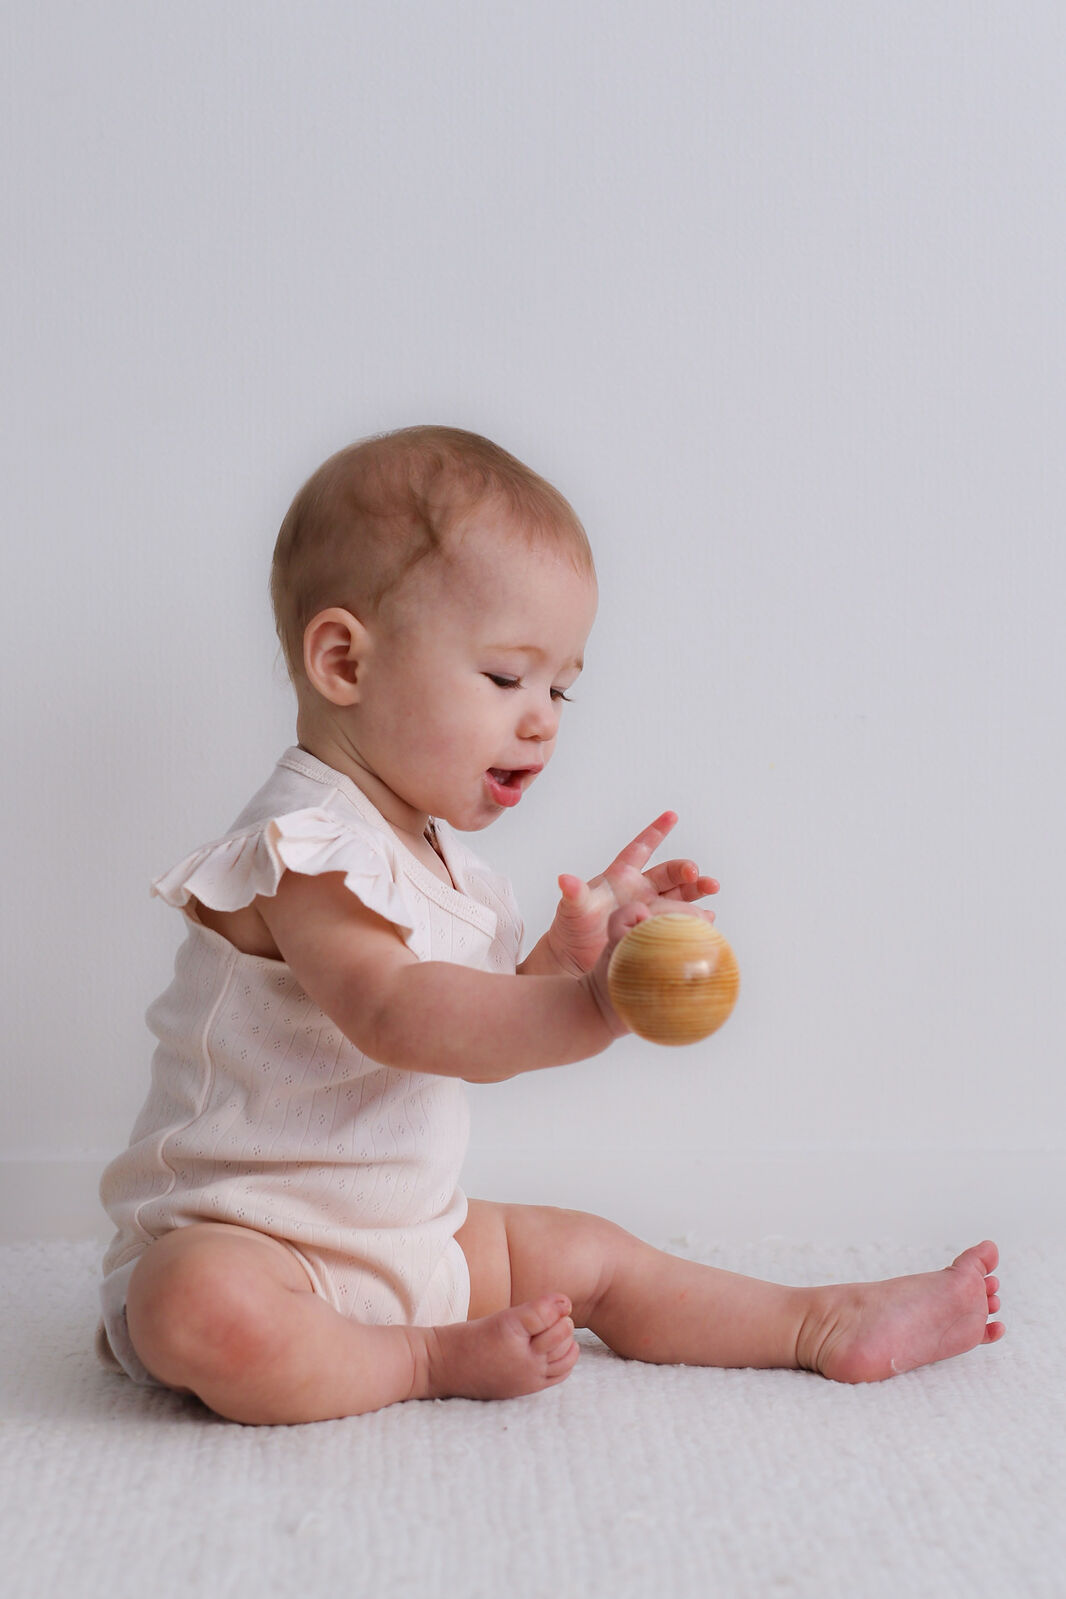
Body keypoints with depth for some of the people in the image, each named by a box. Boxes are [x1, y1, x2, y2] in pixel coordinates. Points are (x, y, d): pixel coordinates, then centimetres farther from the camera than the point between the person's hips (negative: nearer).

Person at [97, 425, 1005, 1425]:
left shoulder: (431, 850, 10)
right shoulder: (307, 845, -21)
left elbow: (475, 1039, 16)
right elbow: (391, 1016, -36)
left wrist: (565, 949, 0)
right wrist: (590, 1004, -45)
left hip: (407, 1236, 9)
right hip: (234, 1241, -9)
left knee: (584, 1254, 10)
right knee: (205, 1310, -39)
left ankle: (825, 1327, 23)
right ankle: (431, 1359, -17)